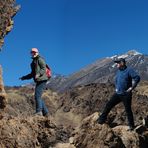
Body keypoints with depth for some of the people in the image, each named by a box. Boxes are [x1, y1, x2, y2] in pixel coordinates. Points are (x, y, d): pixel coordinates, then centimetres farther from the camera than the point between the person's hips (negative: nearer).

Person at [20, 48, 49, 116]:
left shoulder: (40, 59, -2)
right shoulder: (33, 62, 23)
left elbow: (43, 69, -15)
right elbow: (32, 74, 28)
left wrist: (39, 74, -32)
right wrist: (24, 77, 22)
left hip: (42, 80, -9)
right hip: (38, 81, 9)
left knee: (37, 96, -17)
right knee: (38, 97, 8)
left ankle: (39, 111, -18)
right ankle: (45, 112, 12)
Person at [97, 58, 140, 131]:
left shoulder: (129, 70, -12)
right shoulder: (118, 71, 13)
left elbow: (137, 78, -23)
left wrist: (131, 87, -20)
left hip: (126, 94, -7)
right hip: (117, 94, 7)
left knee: (128, 110, 1)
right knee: (108, 105, 2)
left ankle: (131, 126, 13)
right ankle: (102, 119, 11)